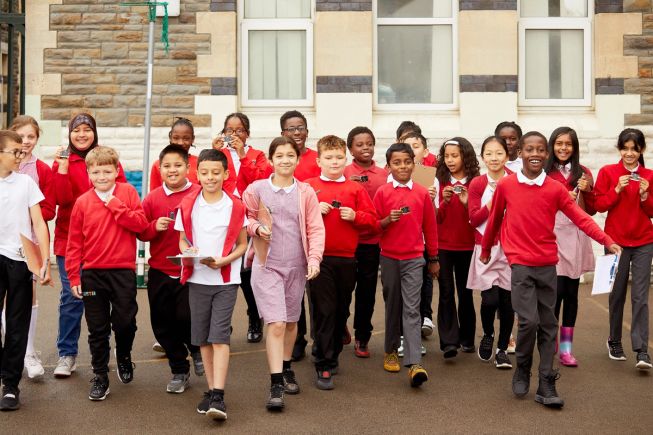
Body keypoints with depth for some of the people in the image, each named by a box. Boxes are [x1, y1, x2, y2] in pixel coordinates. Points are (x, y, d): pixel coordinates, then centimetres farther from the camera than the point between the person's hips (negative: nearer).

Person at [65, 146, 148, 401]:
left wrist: (115, 205, -15)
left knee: (125, 322, 2)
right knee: (97, 329, 7)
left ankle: (124, 355, 33)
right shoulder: (82, 202, 1)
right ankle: (100, 377, 19)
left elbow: (140, 223, -11)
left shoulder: (127, 192, 0)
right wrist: (73, 277, 0)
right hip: (92, 273, 1)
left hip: (123, 270, -1)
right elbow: (74, 243, 3)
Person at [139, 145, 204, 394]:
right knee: (163, 324, 8)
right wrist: (154, 226, -12)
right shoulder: (152, 198, 3)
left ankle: (197, 349, 23)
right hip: (159, 272, 3)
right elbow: (140, 232, 7)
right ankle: (179, 371, 26)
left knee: (186, 317, -12)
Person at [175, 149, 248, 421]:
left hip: (226, 279, -3)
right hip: (197, 278, 3)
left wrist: (224, 260, -14)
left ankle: (218, 397, -13)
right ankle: (212, 390, 20)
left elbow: (242, 245, 3)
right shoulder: (188, 205, 3)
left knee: (219, 337, -10)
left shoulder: (235, 206, -3)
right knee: (202, 338, 8)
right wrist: (187, 251, -12)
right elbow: (182, 240, 11)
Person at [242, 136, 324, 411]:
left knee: (291, 321, 17)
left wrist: (314, 259, -12)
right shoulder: (256, 189, -3)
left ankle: (286, 368, 39)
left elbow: (315, 229, -1)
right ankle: (276, 385, -8)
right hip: (267, 265, -3)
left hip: (297, 266, 3)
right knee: (276, 324, -12)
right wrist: (257, 228, -13)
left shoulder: (306, 192, 1)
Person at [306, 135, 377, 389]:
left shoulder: (356, 189, 9)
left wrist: (355, 216, -10)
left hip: (347, 258, 3)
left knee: (341, 311, 12)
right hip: (319, 257, -3)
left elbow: (372, 220, 7)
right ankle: (323, 367, -2)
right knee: (323, 311, -5)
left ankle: (333, 356, 29)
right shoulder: (308, 186, 4)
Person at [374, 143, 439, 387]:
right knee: (392, 306, 11)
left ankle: (414, 363, -15)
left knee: (412, 309, -8)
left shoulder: (422, 193, 2)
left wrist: (434, 258, 12)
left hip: (414, 259, -1)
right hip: (389, 257, 1)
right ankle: (391, 351, 28)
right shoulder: (382, 193, 1)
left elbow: (430, 227, 9)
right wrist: (388, 219, -17)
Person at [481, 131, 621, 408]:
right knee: (529, 321, -13)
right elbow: (494, 219, 11)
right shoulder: (506, 186, -2)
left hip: (547, 265, 2)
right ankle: (522, 370, 13)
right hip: (520, 264, -2)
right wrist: (485, 250, 20)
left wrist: (607, 241, -15)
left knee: (548, 324, 5)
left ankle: (546, 385, 12)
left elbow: (580, 218, -5)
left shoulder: (555, 189, 0)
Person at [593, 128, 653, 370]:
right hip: (615, 240, 0)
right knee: (617, 294, 9)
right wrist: (617, 189, -15)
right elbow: (599, 205, -3)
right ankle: (614, 342, 27)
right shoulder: (608, 172, 0)